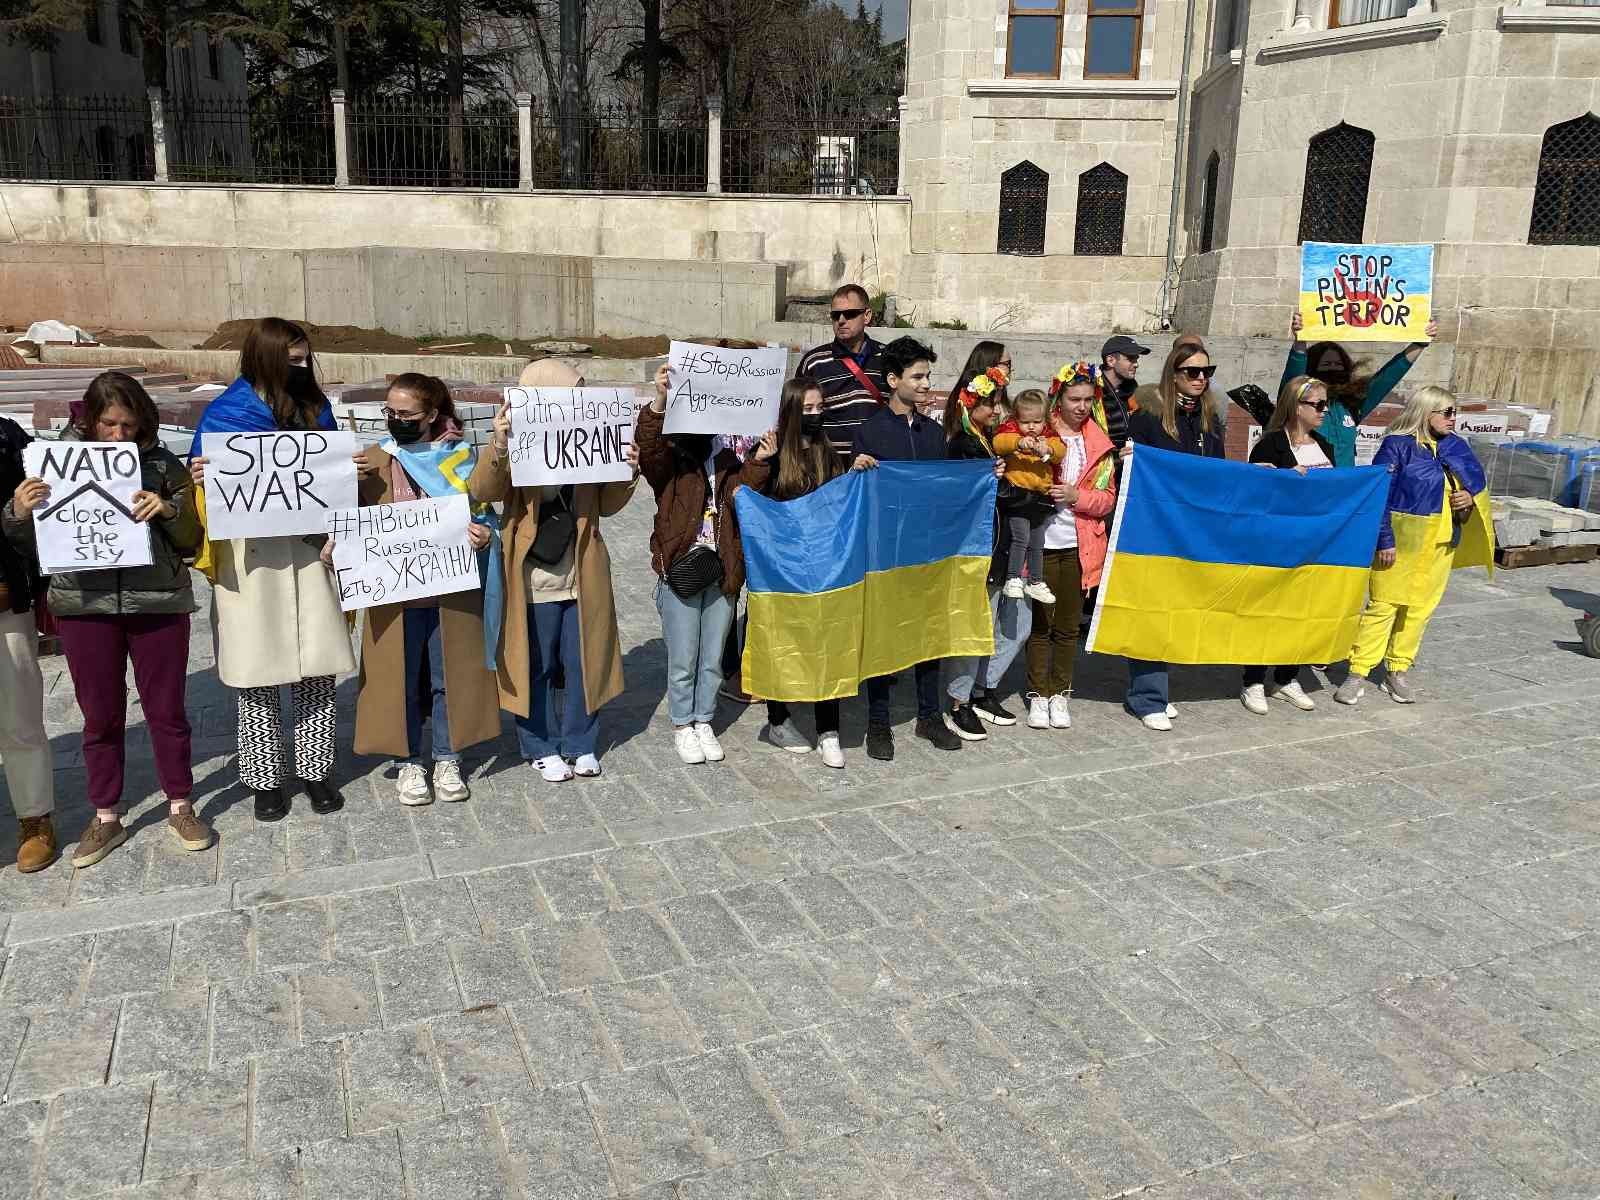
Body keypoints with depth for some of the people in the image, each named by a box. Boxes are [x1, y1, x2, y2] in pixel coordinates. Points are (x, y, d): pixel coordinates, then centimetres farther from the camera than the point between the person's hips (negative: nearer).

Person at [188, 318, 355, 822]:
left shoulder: (315, 408, 12)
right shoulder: (223, 414, 0)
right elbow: (204, 489, 2)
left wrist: (353, 470, -3)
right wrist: (199, 478, -19)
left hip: (309, 552, 3)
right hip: (251, 558, -3)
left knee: (317, 672, 4)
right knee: (258, 677, 3)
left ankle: (315, 770, 18)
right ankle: (264, 780, 15)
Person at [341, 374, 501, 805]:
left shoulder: (461, 457, 1)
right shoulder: (372, 461, 2)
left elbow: (483, 511, 6)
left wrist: (484, 534, -15)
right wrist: (336, 543, -15)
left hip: (452, 589, 0)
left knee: (450, 675, 9)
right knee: (401, 678, 8)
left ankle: (447, 760, 25)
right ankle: (409, 762, 23)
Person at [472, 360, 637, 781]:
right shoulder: (518, 446, -9)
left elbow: (606, 506, 9)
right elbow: (480, 491, -24)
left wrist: (627, 474, -9)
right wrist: (498, 445, -39)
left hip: (584, 578, 4)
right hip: (534, 581, -3)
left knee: (583, 662, 12)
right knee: (536, 666, 10)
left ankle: (580, 744, 28)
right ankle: (542, 747, 26)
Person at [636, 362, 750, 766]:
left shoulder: (729, 462, 11)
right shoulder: (669, 458, -4)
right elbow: (646, 447, -25)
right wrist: (658, 402, -40)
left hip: (721, 573, 4)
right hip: (680, 571, -4)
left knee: (712, 658, 13)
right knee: (683, 659, 5)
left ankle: (704, 722, 29)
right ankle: (682, 726, 22)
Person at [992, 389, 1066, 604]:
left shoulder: (1049, 436, 11)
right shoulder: (1010, 430, 0)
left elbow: (1060, 451, -7)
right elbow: (998, 442, -21)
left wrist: (1048, 450, -28)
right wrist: (1019, 442, -38)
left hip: (1042, 497, 5)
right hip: (1018, 495, -5)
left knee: (1037, 542, 14)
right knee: (1021, 538, -14)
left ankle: (1036, 582, 26)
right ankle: (1013, 579, -4)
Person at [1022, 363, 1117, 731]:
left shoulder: (1101, 445, 7)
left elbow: (1108, 498, 5)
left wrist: (1077, 496, -13)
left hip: (1079, 546, 2)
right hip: (1041, 542, -2)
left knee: (1068, 625, 10)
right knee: (1040, 622, 4)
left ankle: (1060, 693, 22)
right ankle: (1038, 694, 17)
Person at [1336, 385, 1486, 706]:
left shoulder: (1456, 446, 9)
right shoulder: (1397, 445, -8)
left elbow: (1477, 477, 21)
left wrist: (1470, 496, -4)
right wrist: (1385, 540, -17)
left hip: (1440, 544, 6)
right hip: (1400, 541, -5)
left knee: (1419, 608, 9)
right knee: (1383, 605, -4)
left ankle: (1398, 671, 20)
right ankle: (1358, 673, 2)